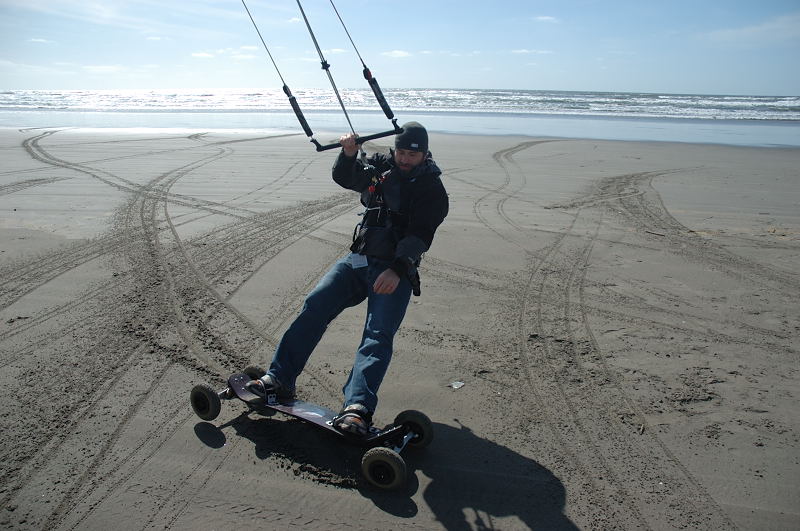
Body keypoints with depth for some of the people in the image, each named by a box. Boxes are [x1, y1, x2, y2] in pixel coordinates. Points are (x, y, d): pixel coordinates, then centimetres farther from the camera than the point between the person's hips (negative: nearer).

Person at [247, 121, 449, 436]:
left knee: (378, 334, -22)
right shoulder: (380, 167, 14)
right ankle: (280, 379, -12)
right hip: (357, 259, 4)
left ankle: (357, 408, -35)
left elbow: (420, 235, -14)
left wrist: (397, 269, -28)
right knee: (314, 306, -13)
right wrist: (348, 154, -16)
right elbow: (344, 177, 5)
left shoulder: (432, 190, -1)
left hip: (395, 271, -4)